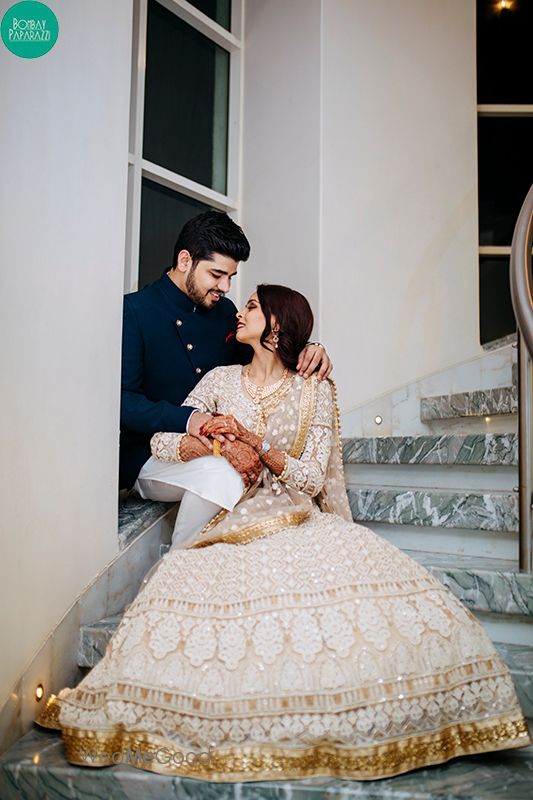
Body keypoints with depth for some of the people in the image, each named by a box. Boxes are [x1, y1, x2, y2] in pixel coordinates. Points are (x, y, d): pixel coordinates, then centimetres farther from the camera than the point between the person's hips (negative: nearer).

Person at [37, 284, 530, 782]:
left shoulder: (314, 391, 7)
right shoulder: (221, 380, 13)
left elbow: (312, 479, -1)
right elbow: (161, 443, 8)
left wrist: (254, 441, -12)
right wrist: (209, 441, -11)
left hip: (298, 520, -1)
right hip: (233, 522, 1)